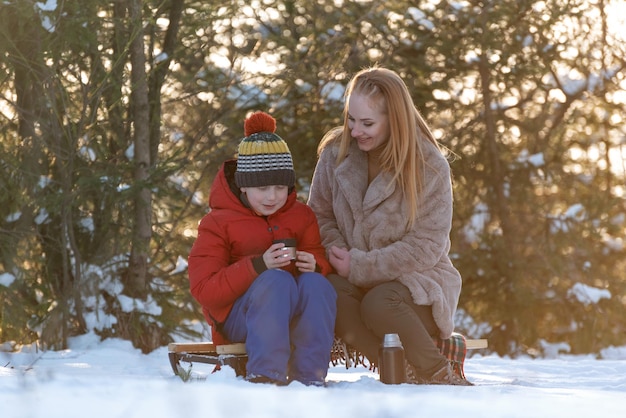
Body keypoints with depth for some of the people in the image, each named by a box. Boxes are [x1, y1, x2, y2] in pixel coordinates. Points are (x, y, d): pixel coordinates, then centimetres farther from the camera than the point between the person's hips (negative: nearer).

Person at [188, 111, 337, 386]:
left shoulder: (301, 216, 11)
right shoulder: (218, 223, -1)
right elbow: (203, 290, -11)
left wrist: (314, 265, -18)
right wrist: (258, 266, -24)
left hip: (293, 313, 4)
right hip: (235, 318, -4)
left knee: (316, 284, -30)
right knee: (277, 280, -35)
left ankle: (309, 376, -35)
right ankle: (265, 374, -42)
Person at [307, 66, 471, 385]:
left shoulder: (430, 166, -11)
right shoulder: (335, 152, -1)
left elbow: (427, 246, -12)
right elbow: (320, 215, 6)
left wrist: (361, 266, -19)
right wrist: (336, 253, -16)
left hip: (418, 280, -3)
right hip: (352, 277, 3)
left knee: (378, 304, -36)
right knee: (330, 294, -32)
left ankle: (442, 380, -18)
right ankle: (408, 375, -35)